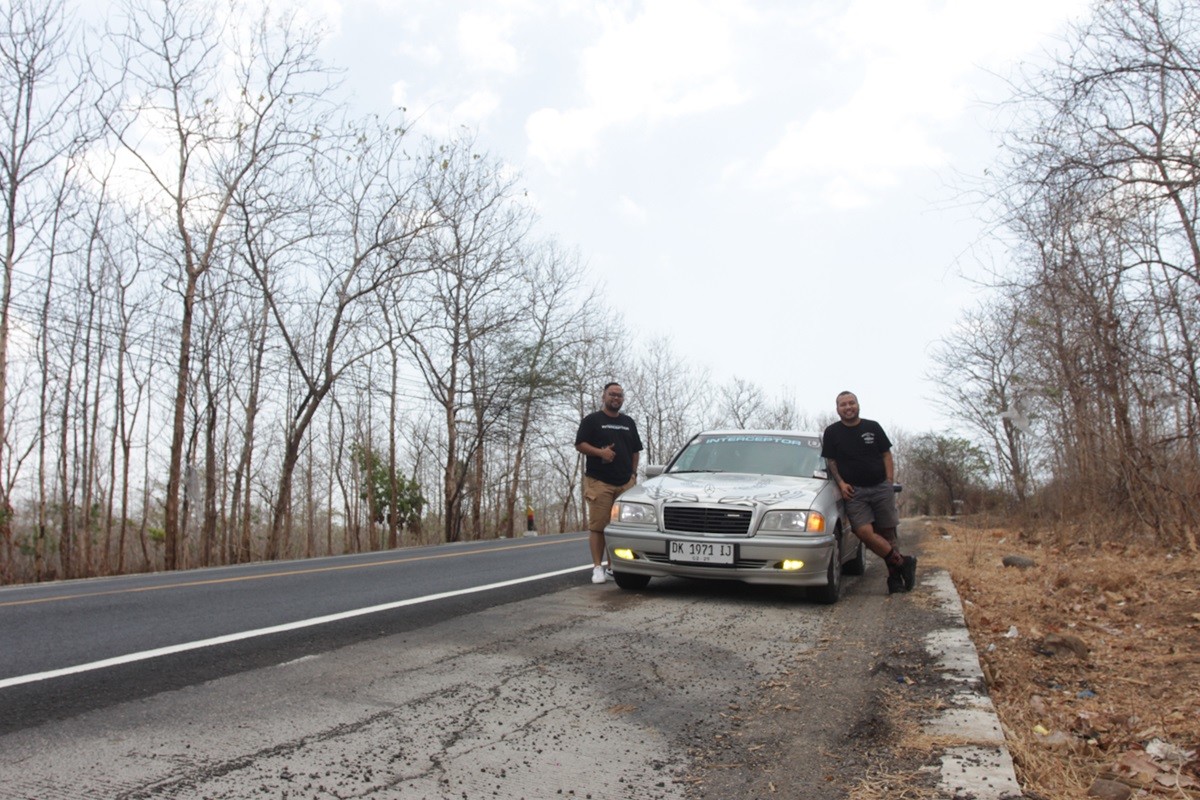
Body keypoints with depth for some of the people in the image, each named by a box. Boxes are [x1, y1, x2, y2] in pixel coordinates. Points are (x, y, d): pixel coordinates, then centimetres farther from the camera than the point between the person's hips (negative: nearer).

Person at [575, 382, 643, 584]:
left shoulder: (628, 423, 21)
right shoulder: (592, 420, 6)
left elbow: (636, 450, 24)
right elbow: (580, 444, -1)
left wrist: (633, 473, 12)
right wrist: (600, 452, -16)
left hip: (626, 483, 4)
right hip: (599, 482, -4)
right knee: (598, 525, -7)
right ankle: (598, 567, -5)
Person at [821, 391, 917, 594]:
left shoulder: (873, 427, 10)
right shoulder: (832, 432, 7)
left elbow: (886, 455, 11)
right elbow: (830, 461, 9)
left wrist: (890, 482, 0)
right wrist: (841, 483, -6)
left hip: (881, 488, 1)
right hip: (854, 491, -1)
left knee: (887, 533, 1)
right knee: (864, 532, -18)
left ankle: (895, 576, 10)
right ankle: (903, 562, -8)